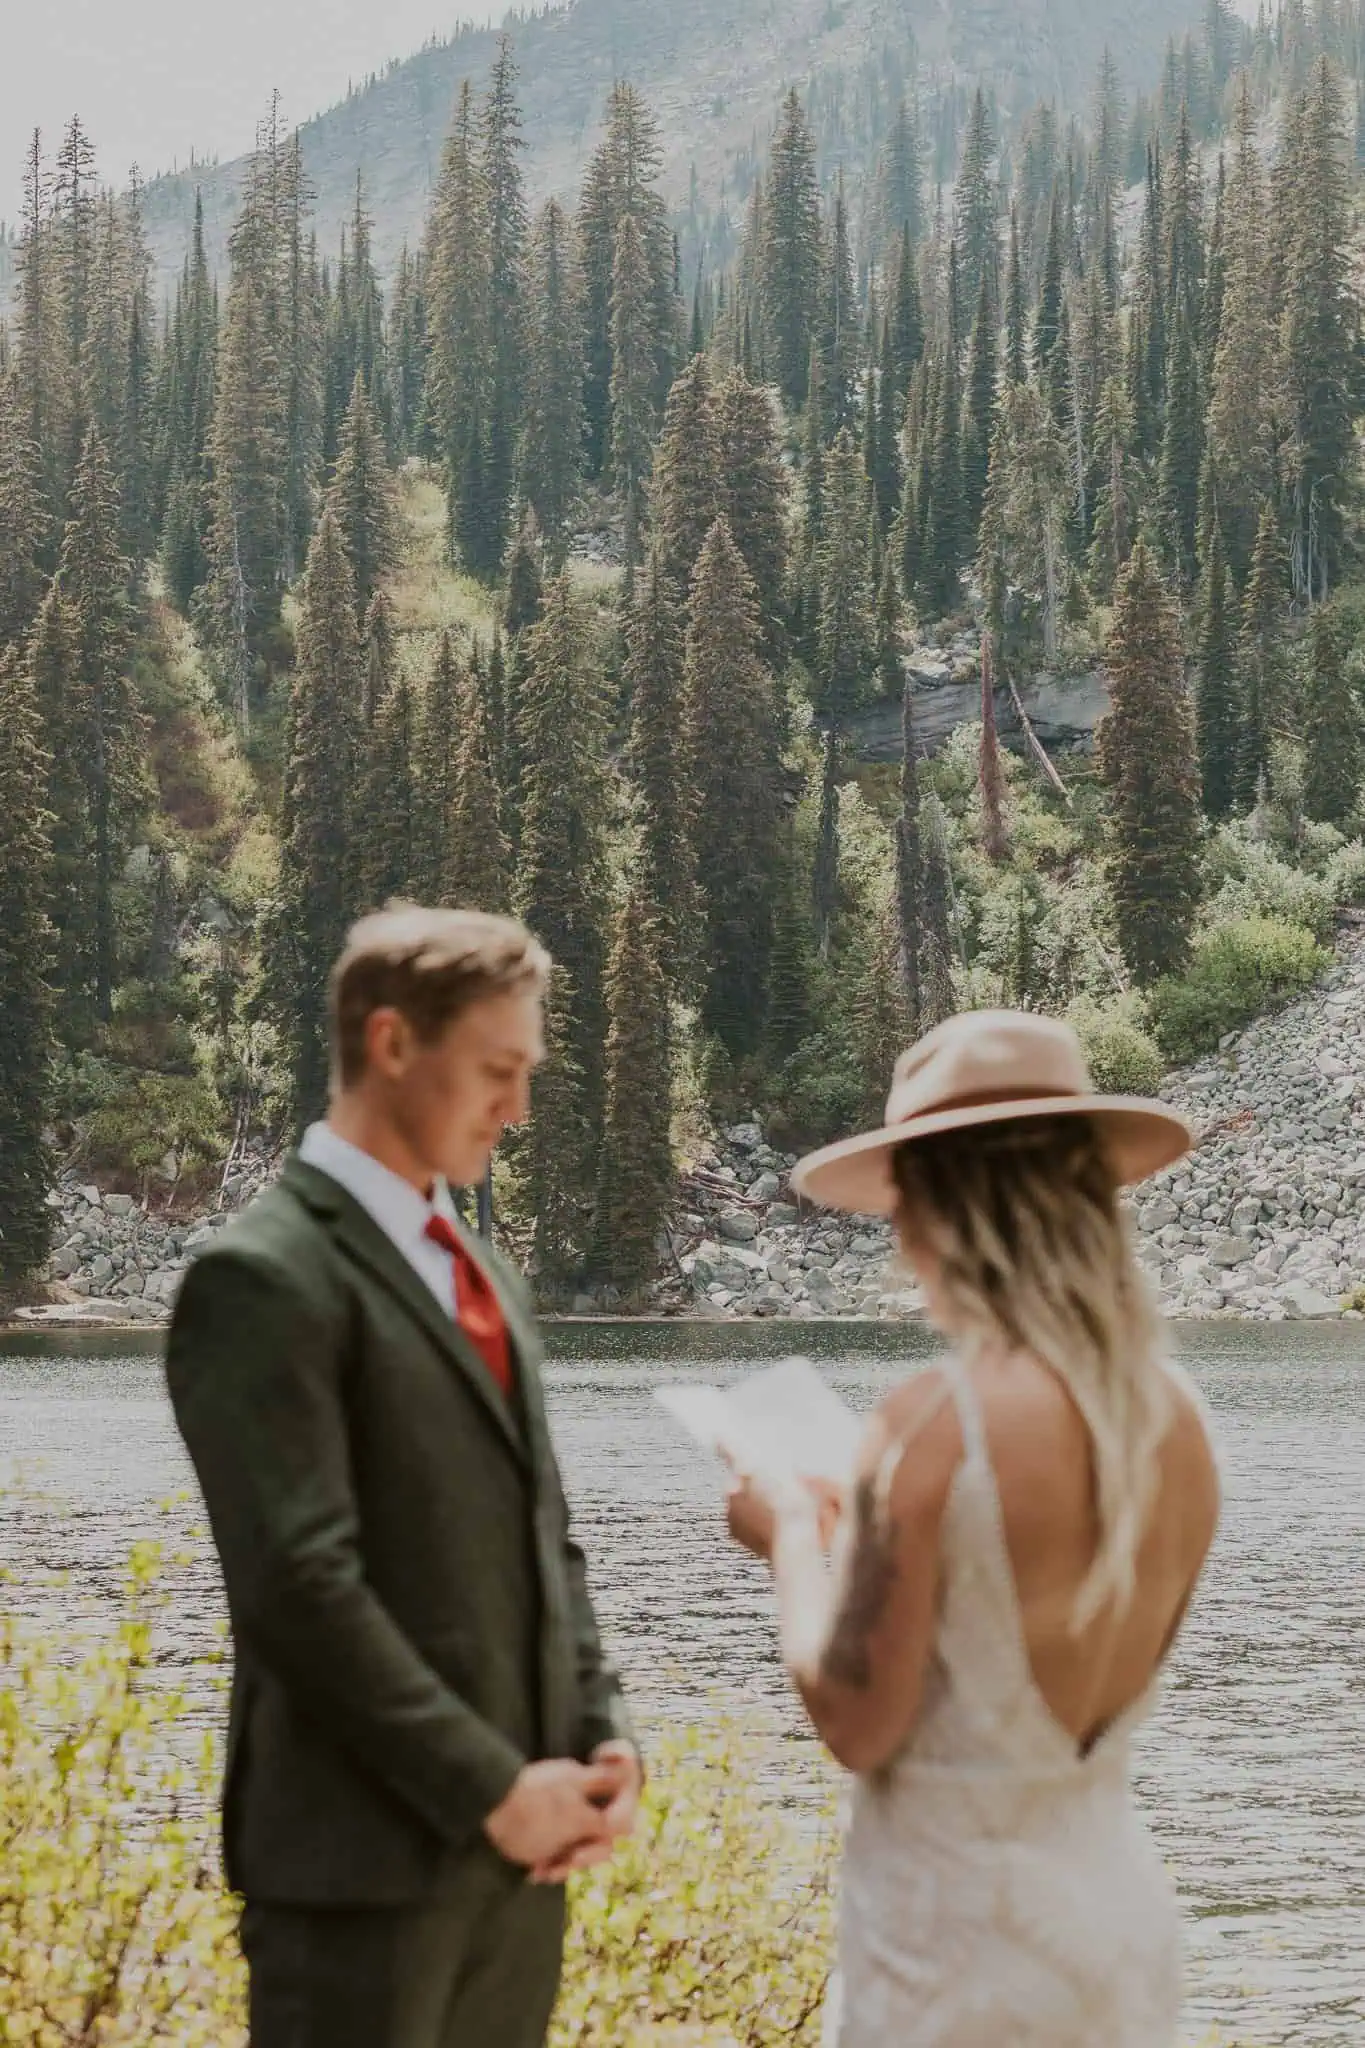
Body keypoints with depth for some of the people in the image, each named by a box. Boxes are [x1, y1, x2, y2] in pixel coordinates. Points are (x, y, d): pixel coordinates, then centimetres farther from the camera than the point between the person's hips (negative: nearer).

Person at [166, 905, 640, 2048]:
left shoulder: (482, 1274, 17)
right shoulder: (265, 1279, -11)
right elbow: (300, 1586, -18)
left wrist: (602, 1739, 3)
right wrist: (495, 1789, -15)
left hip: (517, 1845, 8)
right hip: (365, 1849, -8)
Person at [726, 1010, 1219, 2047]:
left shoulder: (939, 1422, -20)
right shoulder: (1176, 1418, 0)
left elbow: (858, 1723, -14)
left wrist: (795, 1541, 1)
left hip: (962, 1913, -6)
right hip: (1120, 1894, 7)